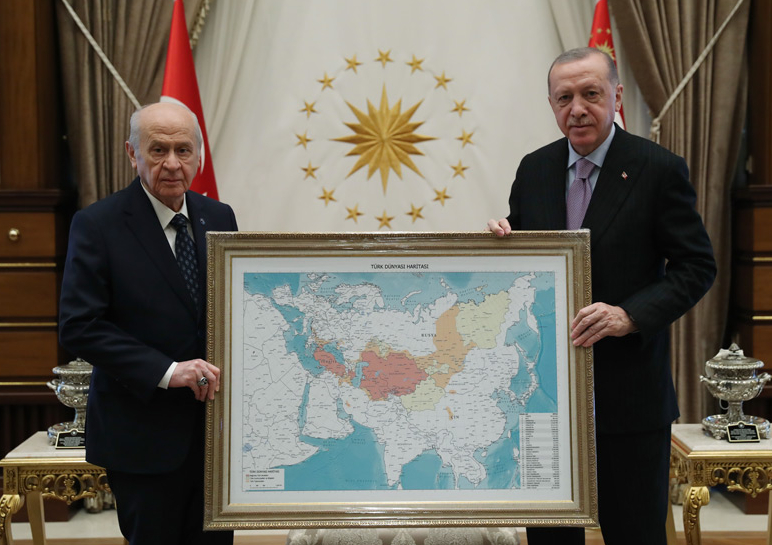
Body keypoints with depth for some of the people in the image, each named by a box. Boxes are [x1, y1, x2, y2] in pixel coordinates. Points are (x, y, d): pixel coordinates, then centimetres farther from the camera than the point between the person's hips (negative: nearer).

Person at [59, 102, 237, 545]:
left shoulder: (220, 218, 6)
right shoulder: (97, 225, -9)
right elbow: (79, 326, -14)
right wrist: (165, 371, -21)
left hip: (217, 423, 5)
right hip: (143, 433, -4)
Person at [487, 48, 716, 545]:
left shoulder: (660, 169, -7)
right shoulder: (534, 169, 7)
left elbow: (697, 266, -8)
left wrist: (630, 315, -22)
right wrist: (502, 239, -9)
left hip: (629, 390, -4)